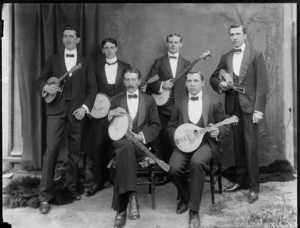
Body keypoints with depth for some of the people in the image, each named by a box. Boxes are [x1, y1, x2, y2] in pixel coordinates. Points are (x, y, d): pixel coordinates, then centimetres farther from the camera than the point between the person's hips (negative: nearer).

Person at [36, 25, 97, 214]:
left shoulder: (86, 63, 13)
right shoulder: (53, 60, 14)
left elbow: (92, 89, 7)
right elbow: (40, 80, 11)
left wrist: (85, 107, -7)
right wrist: (46, 87, -13)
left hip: (77, 110, 1)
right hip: (56, 109, -1)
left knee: (75, 152, 5)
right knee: (51, 150, -9)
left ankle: (71, 187, 20)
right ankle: (45, 196, -4)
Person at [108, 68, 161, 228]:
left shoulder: (149, 100, 14)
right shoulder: (116, 100, 16)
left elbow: (156, 126, 6)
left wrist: (141, 136, -12)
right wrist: (111, 114, -14)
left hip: (141, 143, -1)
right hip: (120, 141, 1)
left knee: (124, 153, -34)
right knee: (127, 146, -37)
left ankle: (122, 209, -32)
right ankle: (131, 197, -41)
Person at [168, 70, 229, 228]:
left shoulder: (213, 103, 5)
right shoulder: (179, 104, 12)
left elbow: (226, 128, 7)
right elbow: (171, 126, 15)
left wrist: (217, 132, -16)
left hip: (205, 142, -2)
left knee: (197, 162, -36)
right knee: (173, 169, -25)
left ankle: (194, 210, -22)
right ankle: (186, 197, 11)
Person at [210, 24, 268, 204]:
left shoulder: (256, 55, 1)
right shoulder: (225, 58, 14)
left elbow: (262, 84, -5)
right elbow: (214, 77, 20)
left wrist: (259, 109, -12)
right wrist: (220, 84, -4)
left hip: (249, 106, -4)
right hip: (233, 106, 4)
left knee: (251, 146, -6)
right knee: (238, 145, 9)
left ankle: (254, 186, 3)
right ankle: (241, 180, 21)